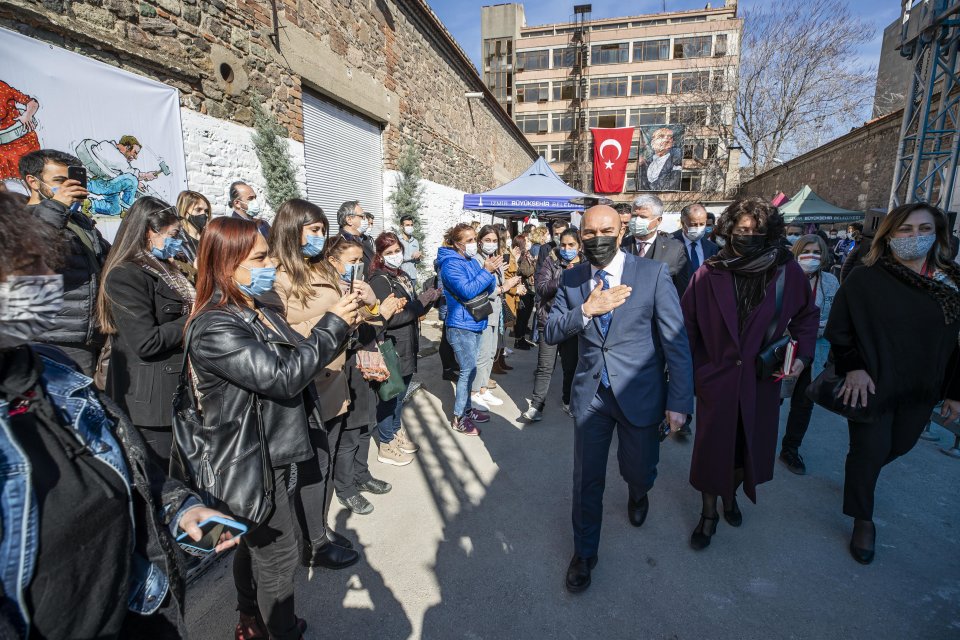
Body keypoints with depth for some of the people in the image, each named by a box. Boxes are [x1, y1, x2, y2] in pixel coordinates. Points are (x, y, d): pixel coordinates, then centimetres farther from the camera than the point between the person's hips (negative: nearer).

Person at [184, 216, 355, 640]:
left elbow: (296, 357, 12)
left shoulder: (260, 310, 3)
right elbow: (283, 376, -30)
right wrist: (333, 325, -23)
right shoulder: (214, 327, -25)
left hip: (268, 454, 9)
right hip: (249, 463, -9)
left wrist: (342, 327, -2)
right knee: (277, 557, 9)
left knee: (254, 543, 27)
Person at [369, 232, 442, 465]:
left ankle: (396, 432, 39)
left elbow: (414, 310, 18)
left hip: (407, 347, 8)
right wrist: (421, 302, -20)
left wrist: (428, 300, -1)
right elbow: (390, 317, -22)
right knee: (389, 395, 5)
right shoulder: (379, 280, -14)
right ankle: (386, 446, 20)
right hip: (391, 348, -8)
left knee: (400, 392, 20)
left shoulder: (403, 277, 11)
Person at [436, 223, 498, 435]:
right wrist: (487, 271, -22)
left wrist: (492, 271, -10)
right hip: (461, 325, -8)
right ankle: (458, 419, 9)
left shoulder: (471, 260, 9)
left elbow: (484, 288, 9)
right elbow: (467, 291, -25)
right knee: (468, 371, -4)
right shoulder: (451, 264, -15)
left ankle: (466, 408, 30)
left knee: (468, 370, 16)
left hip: (474, 323, 8)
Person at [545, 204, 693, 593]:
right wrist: (585, 309, -21)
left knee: (639, 471, 17)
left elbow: (676, 341, -9)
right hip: (590, 394, 2)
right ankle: (584, 553, 36)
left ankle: (638, 495, 57)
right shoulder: (571, 279, -1)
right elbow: (551, 334, -4)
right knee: (587, 479, 11)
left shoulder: (654, 274, -10)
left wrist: (679, 401, -10)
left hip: (640, 394, -1)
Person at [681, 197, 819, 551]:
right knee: (711, 449, 9)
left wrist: (802, 354, -5)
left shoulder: (787, 271, -6)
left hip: (761, 382, 2)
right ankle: (709, 513, 32)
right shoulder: (709, 273, -10)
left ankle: (731, 495, 48)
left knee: (749, 446, 18)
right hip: (715, 377, -2)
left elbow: (807, 315, 9)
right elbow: (687, 324, -6)